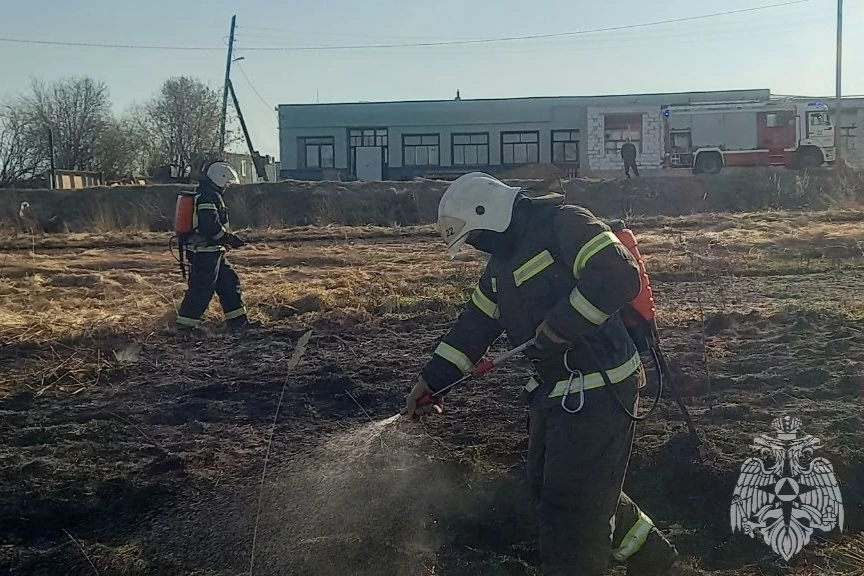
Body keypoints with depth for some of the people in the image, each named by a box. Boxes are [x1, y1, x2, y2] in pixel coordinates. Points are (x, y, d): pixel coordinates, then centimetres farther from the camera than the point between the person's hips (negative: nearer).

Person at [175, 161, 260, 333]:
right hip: (205, 252, -11)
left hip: (212, 252, 11)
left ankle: (238, 321, 14)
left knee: (229, 282, 11)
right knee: (202, 288, -4)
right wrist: (229, 238, -15)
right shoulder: (209, 196, -17)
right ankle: (185, 324, 5)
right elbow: (211, 226, -25)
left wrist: (228, 237, 19)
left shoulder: (203, 194, 18)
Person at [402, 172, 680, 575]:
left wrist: (559, 326, -24)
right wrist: (430, 380, 12)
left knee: (569, 506, -3)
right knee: (546, 486, 20)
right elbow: (474, 325, 15)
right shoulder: (501, 263, 13)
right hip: (551, 388, 10)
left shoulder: (562, 225, -15)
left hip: (598, 388, -10)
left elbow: (619, 276, -27)